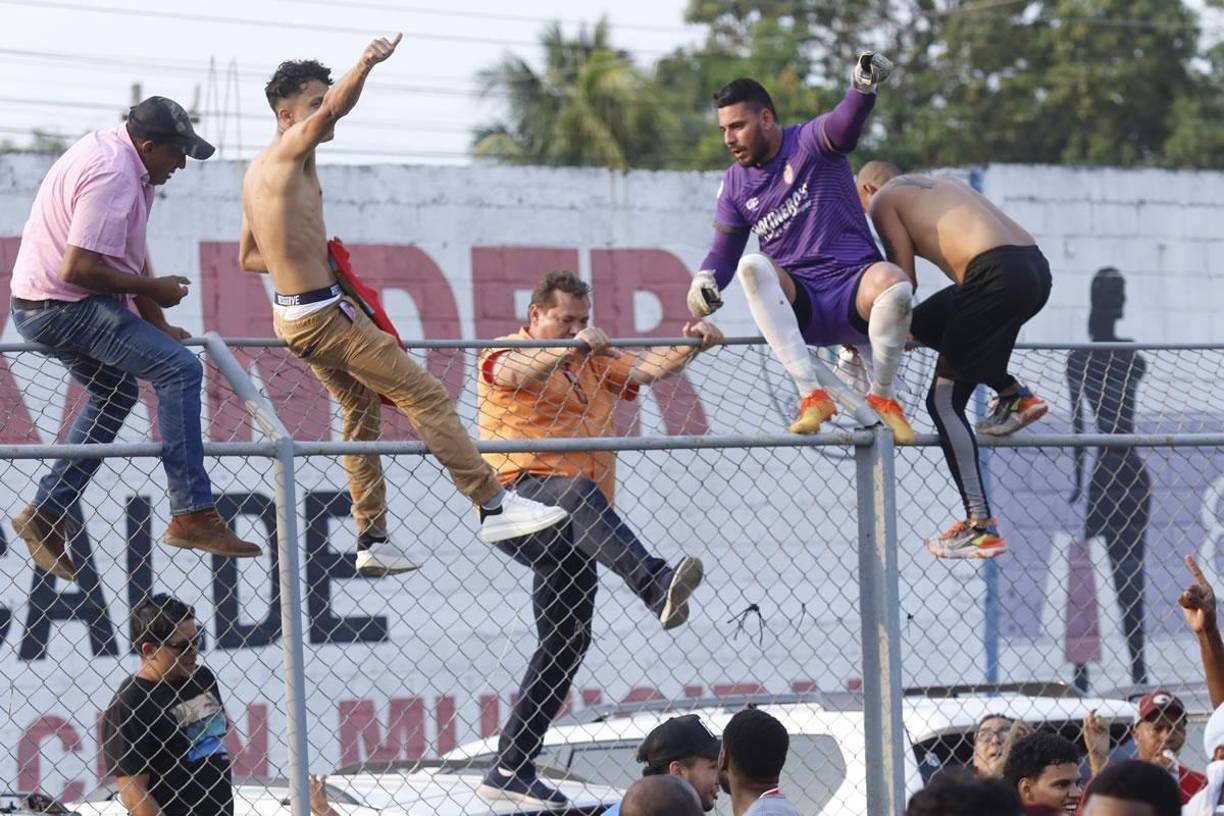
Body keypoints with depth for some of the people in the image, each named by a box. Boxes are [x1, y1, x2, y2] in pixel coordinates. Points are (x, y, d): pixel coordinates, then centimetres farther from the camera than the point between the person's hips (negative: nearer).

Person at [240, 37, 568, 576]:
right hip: (323, 315, -10)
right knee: (426, 395, -7)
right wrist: (366, 65, -46)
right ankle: (492, 506, -7)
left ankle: (371, 539, 20)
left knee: (361, 407, 20)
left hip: (292, 315, 10)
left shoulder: (259, 172, 14)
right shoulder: (290, 151, -12)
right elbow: (333, 111, -33)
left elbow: (247, 257, 23)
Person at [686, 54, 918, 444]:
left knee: (892, 281, -37)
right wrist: (704, 282, -7)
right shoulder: (736, 183, 13)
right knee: (752, 266, -28)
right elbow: (724, 252, 17)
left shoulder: (810, 142, -1)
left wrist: (863, 87, -47)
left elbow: (845, 122, -23)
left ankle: (882, 397, -13)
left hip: (852, 295, -3)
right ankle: (813, 394, -35)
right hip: (798, 306, 3)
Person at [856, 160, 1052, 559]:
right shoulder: (935, 186, 32)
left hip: (998, 274, -8)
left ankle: (981, 528, -7)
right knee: (926, 322, 29)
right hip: (1036, 265, 8)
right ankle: (1014, 395, 23)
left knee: (944, 401, -1)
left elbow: (904, 279, 4)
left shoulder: (881, 199, 9)